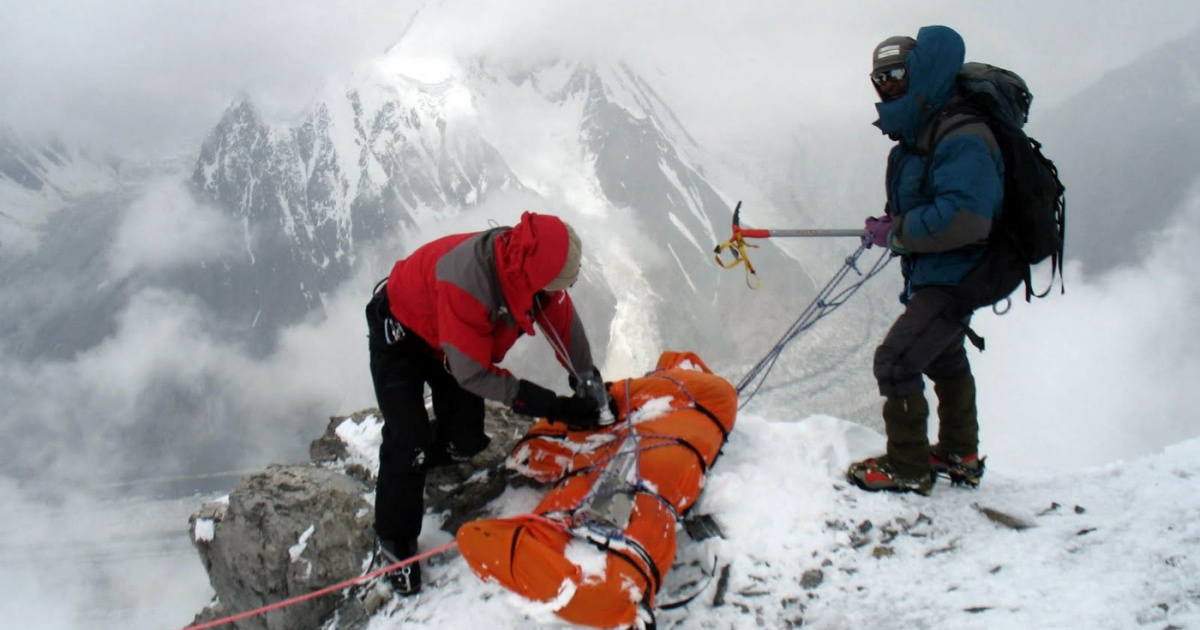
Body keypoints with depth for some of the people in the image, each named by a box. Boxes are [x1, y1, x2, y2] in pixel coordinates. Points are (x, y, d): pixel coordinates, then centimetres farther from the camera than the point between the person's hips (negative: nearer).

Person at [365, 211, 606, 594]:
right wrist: (548, 405, -32)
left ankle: (416, 459, 31)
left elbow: (565, 323, -8)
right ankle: (395, 541, 7)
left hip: (447, 337, 6)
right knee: (408, 443, -13)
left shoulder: (527, 263, -24)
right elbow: (472, 374, -34)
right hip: (399, 333, -6)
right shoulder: (466, 282, -44)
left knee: (465, 442, 0)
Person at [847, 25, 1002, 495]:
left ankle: (908, 468, 2)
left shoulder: (962, 140, -26)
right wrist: (891, 224, 1)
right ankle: (960, 456, 44)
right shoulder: (918, 138, 6)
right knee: (945, 360, 24)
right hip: (931, 276, 11)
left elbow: (963, 218, -37)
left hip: (956, 277, -11)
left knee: (895, 361, -13)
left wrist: (896, 233, -26)